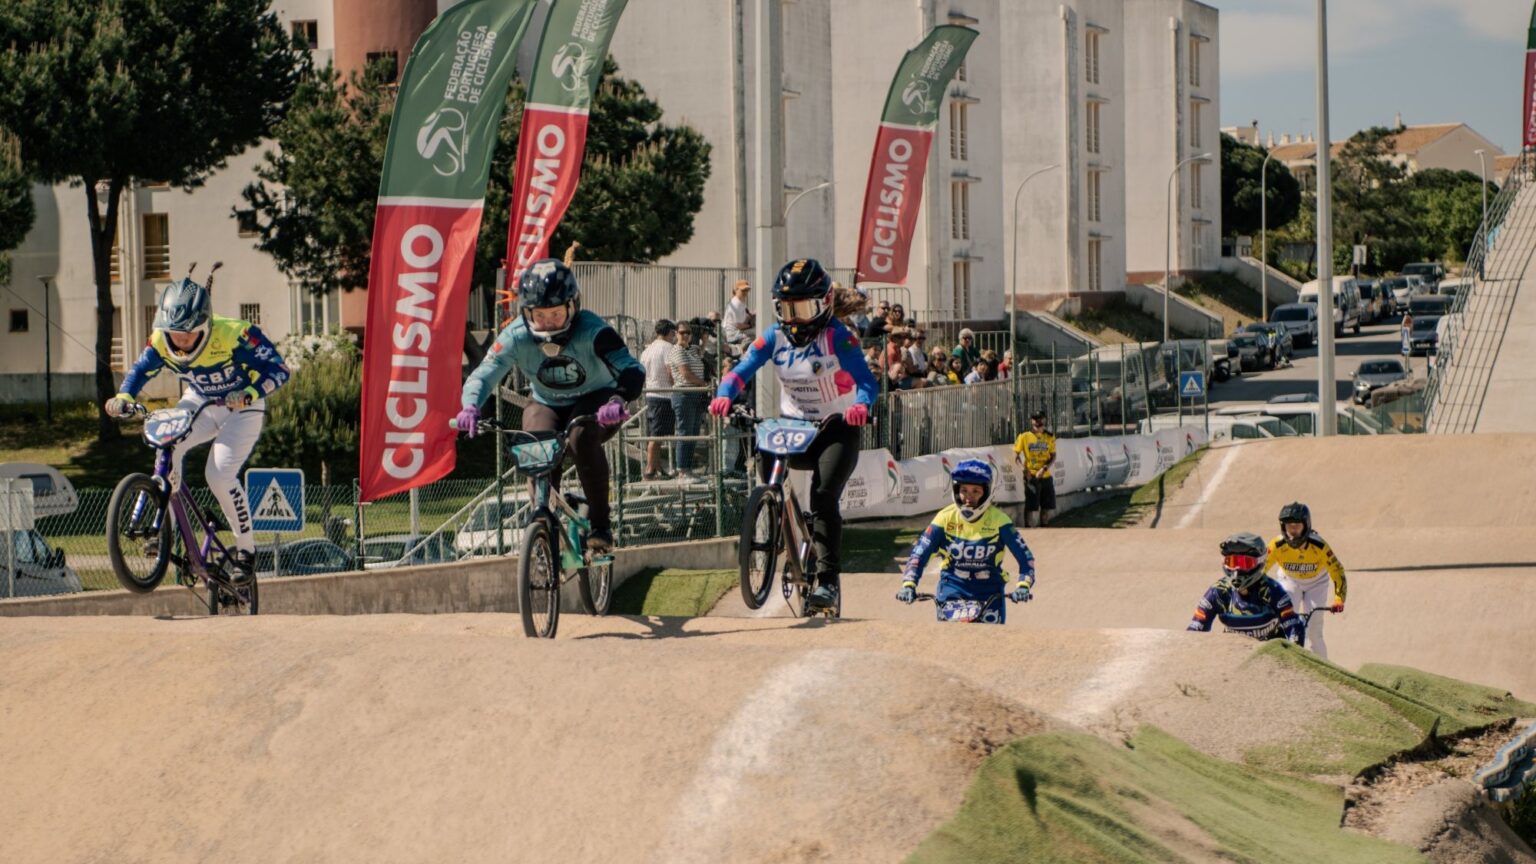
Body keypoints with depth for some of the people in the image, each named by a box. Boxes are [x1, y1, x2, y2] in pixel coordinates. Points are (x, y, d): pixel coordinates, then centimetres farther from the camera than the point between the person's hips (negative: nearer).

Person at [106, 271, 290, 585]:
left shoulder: (234, 335, -32)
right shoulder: (161, 342, -19)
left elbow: (278, 369, -29)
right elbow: (139, 372, -9)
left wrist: (248, 394, -47)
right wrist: (123, 397, -31)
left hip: (241, 409, -4)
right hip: (199, 403, 4)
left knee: (220, 476, -21)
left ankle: (246, 550, -3)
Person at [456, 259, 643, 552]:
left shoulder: (591, 331, -27)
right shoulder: (516, 336, -21)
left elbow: (632, 369, -34)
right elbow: (483, 375, -22)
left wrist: (618, 400, -55)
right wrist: (470, 407, -43)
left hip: (594, 401, -2)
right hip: (547, 405, 2)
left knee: (583, 437, -34)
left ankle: (600, 524, -23)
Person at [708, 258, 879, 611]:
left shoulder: (838, 337, -14)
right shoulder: (774, 337, -2)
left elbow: (866, 380, -25)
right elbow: (741, 370, -11)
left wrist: (860, 405, -47)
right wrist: (724, 396, -33)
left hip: (836, 427, -4)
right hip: (792, 423, 4)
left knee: (823, 496, -20)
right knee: (765, 453, -26)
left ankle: (828, 580, -17)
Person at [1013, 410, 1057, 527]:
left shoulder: (1050, 437, 5)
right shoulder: (1024, 437, -2)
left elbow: (1053, 456, 2)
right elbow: (1016, 455, -2)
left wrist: (1044, 468, -15)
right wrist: (1024, 470, -14)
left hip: (1046, 476, 4)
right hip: (1031, 477, -4)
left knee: (1049, 507, 9)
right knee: (1031, 507, -4)